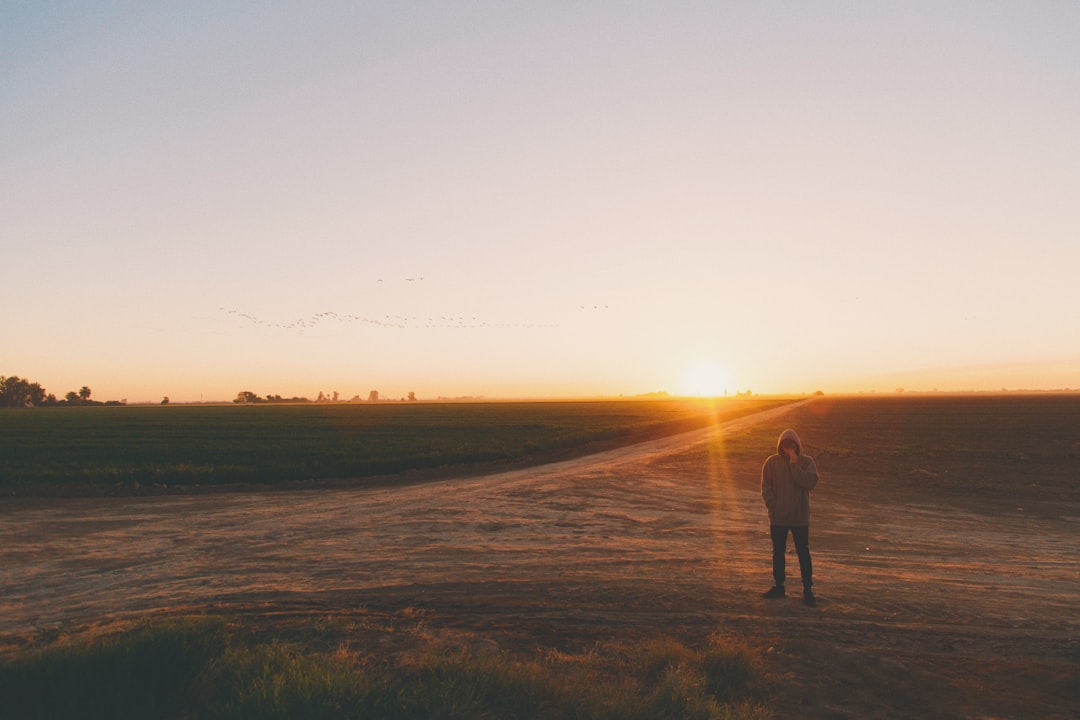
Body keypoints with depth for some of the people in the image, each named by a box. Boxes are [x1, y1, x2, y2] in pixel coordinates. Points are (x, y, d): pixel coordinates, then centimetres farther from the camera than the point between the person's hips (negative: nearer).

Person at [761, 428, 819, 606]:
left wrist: (794, 464, -22)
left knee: (803, 553, 4)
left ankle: (807, 590, 13)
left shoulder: (807, 462, -3)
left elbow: (809, 483, -19)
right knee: (778, 553, 12)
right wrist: (773, 507, -11)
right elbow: (766, 488, 0)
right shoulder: (772, 462, -1)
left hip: (800, 518, -2)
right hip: (778, 518, 2)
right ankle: (779, 586, 25)